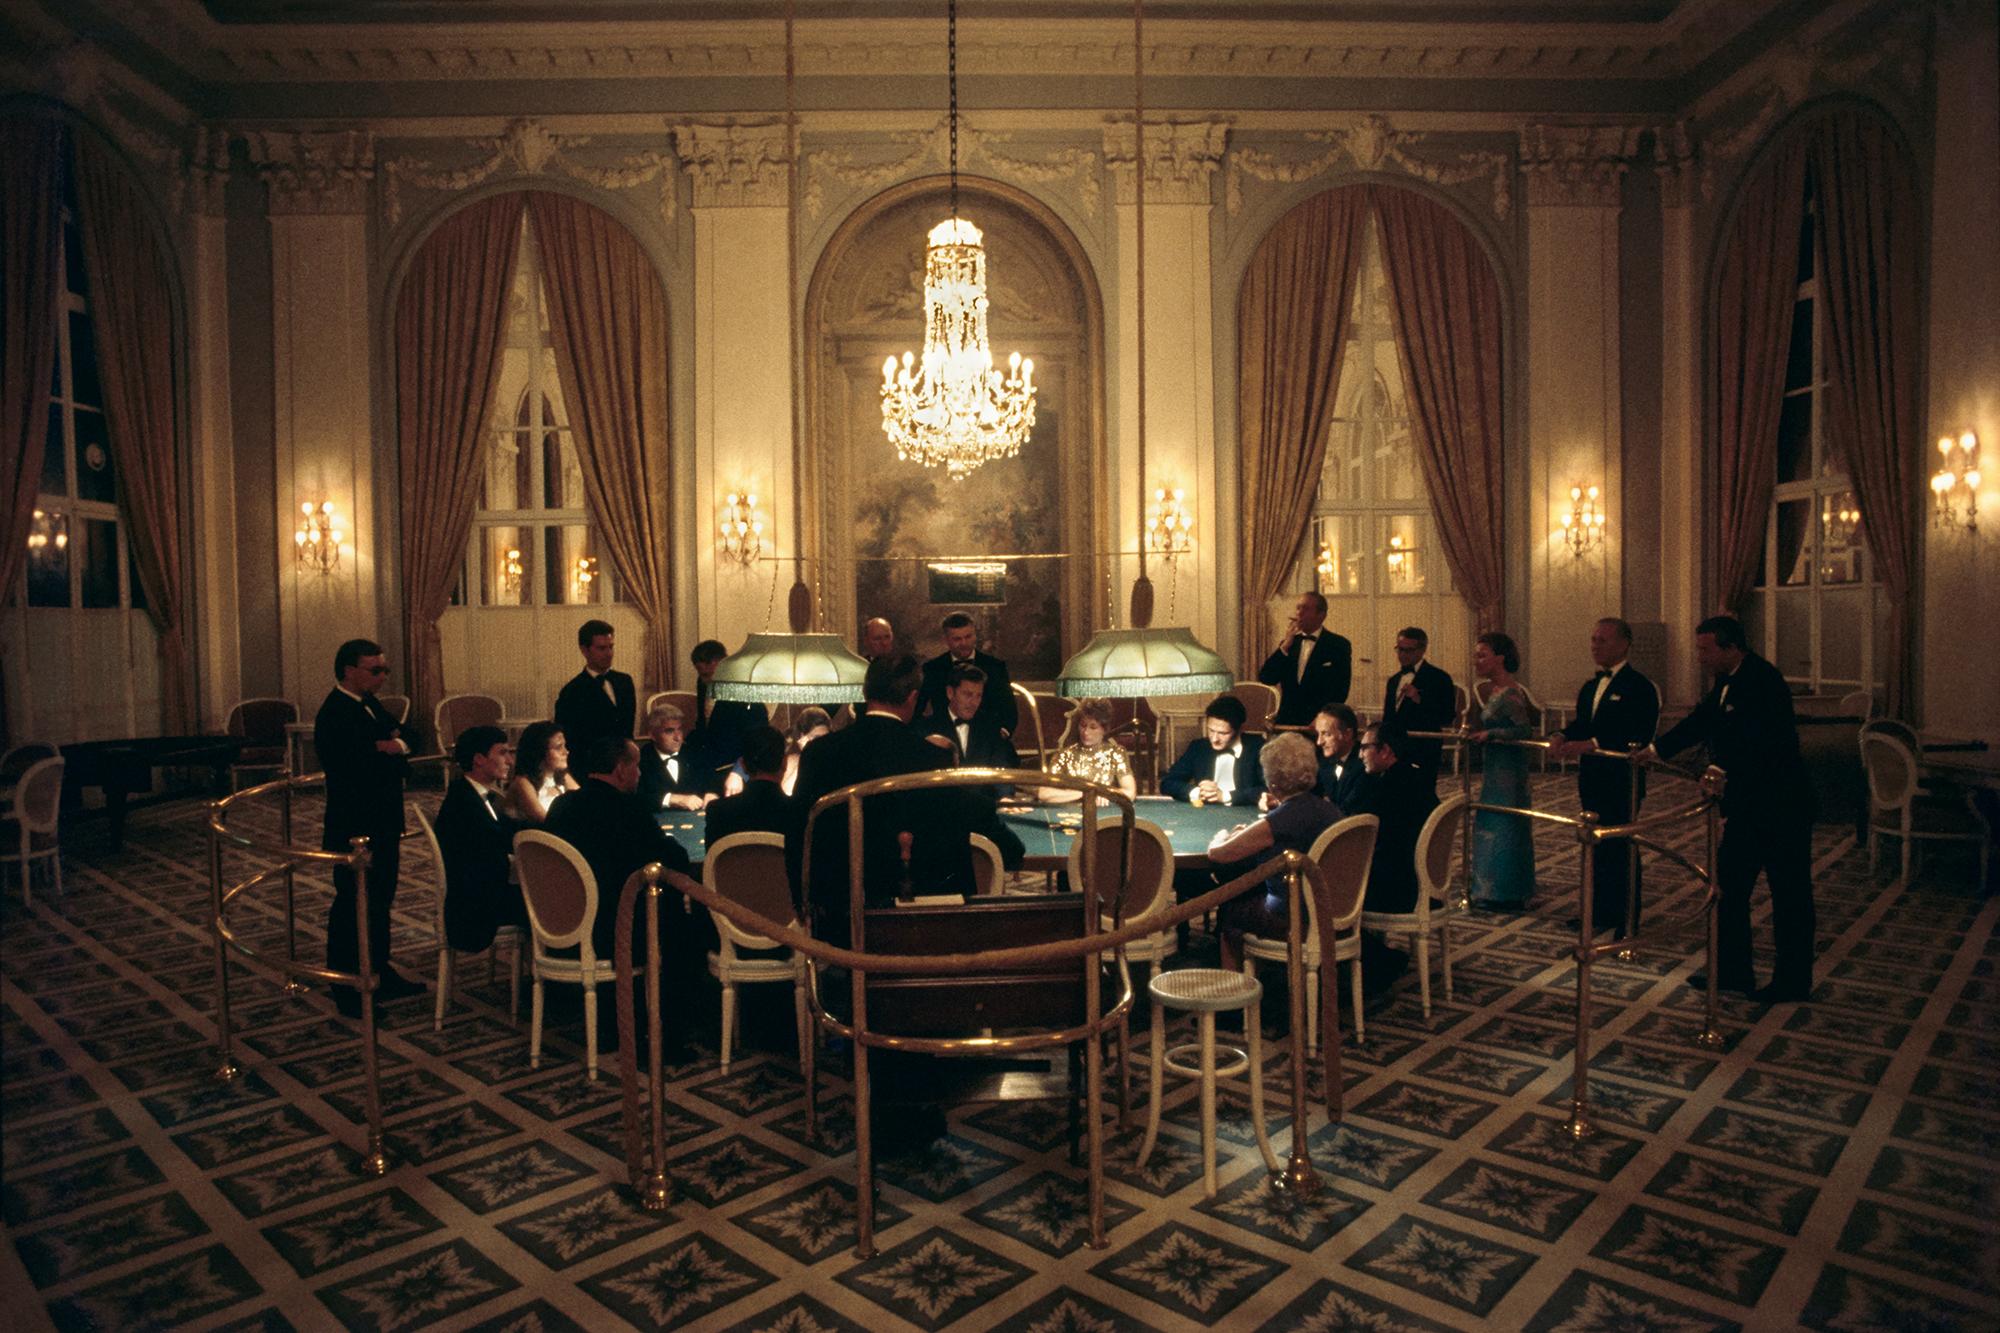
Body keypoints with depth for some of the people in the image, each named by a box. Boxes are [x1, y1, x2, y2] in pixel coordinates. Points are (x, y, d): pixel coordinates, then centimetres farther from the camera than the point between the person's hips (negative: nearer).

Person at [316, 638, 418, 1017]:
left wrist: (395, 745, -12)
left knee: (380, 902, 19)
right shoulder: (336, 715, -20)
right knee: (353, 908, 1)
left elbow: (398, 735, 10)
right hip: (355, 831, -10)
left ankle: (379, 973, 32)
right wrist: (390, 753, -11)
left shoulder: (369, 705, 10)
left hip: (381, 827, 10)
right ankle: (348, 992, 11)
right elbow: (358, 769, -28)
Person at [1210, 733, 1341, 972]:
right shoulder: (1328, 808, 0)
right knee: (1250, 898, 27)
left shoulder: (1277, 823, -21)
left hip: (1295, 923, -7)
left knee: (1228, 912, 17)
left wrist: (1223, 837, 11)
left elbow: (1215, 853, -12)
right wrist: (1249, 833, 17)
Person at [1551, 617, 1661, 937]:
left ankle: (1627, 920, 11)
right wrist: (1563, 738, -9)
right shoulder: (1590, 687, 14)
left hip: (1622, 781, -8)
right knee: (1597, 847, 14)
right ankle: (1600, 910, 24)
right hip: (1592, 780, 8)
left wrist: (1591, 744, -29)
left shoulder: (1639, 687, -12)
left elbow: (1639, 736, -22)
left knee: (1620, 849, 0)